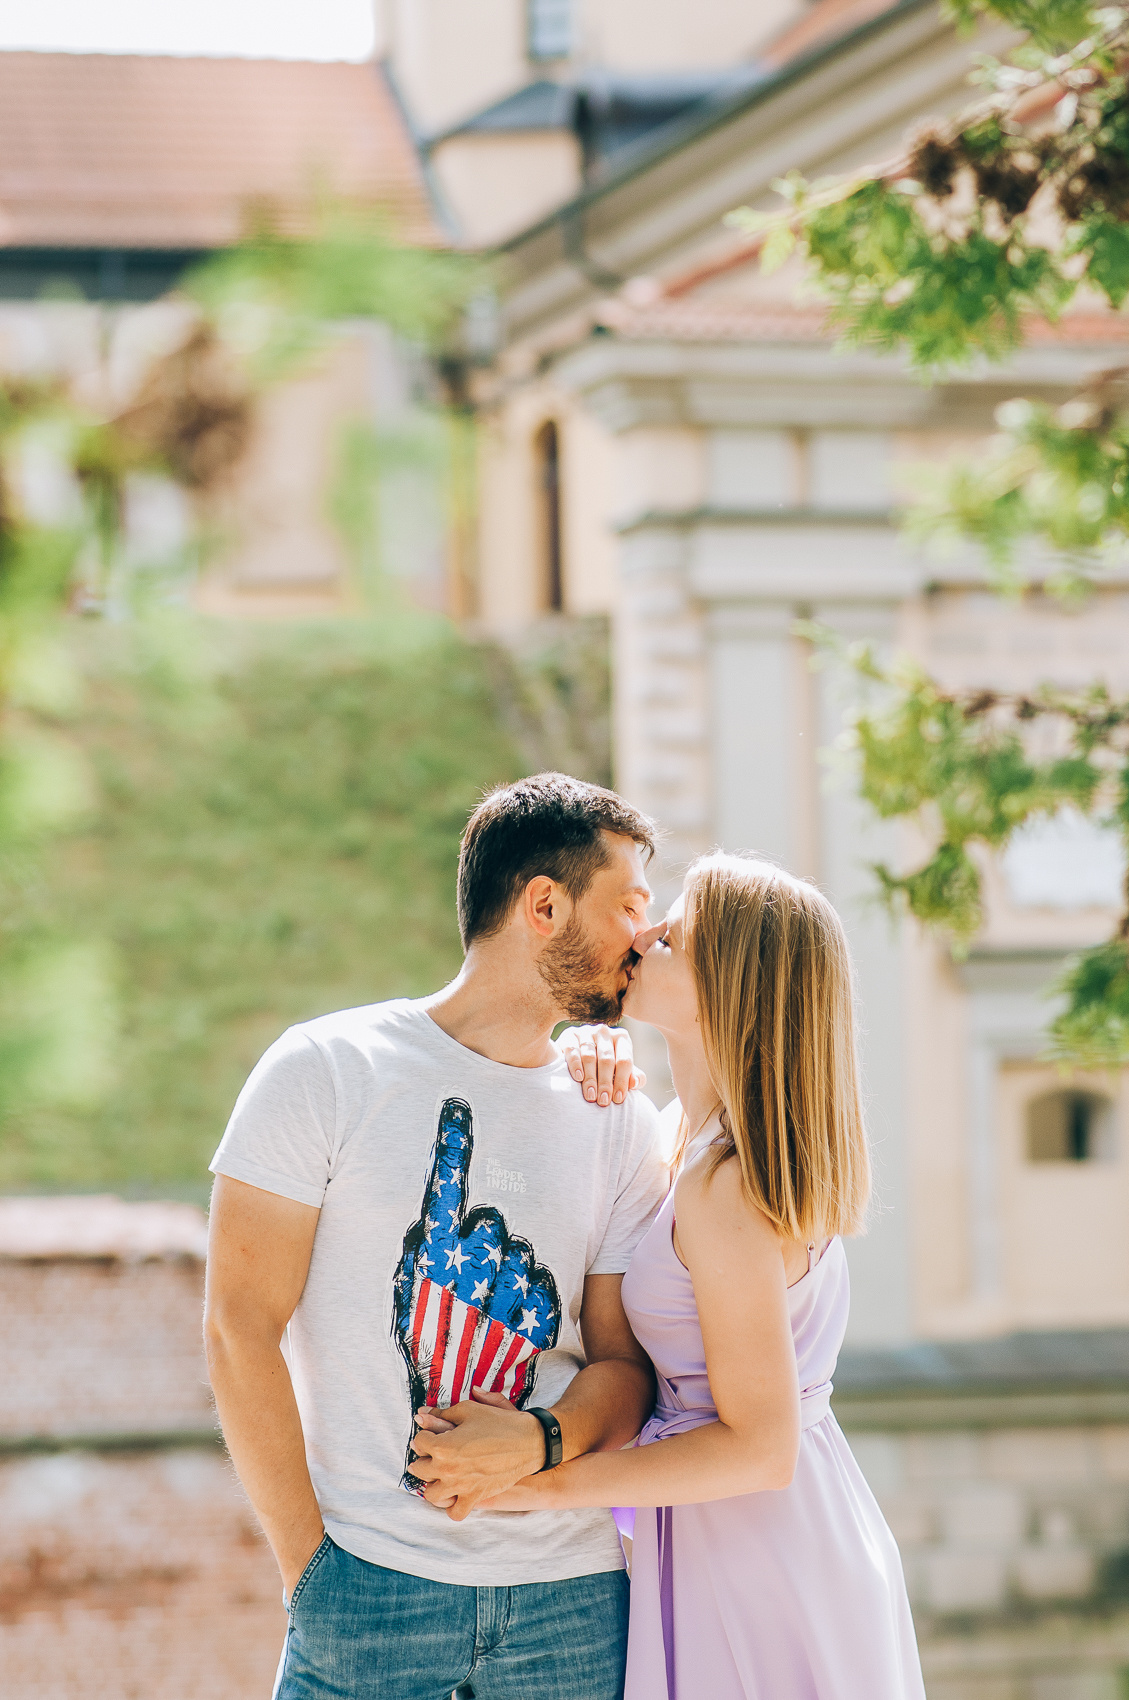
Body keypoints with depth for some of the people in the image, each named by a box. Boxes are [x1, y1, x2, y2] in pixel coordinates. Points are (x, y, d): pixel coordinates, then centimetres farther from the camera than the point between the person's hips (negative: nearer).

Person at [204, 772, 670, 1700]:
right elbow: (241, 1326, -5)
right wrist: (308, 1564, -8)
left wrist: (542, 1439, -13)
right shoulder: (327, 1071, -2)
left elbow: (625, 1360, 9)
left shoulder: (618, 1120, 9)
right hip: (369, 1583, -3)